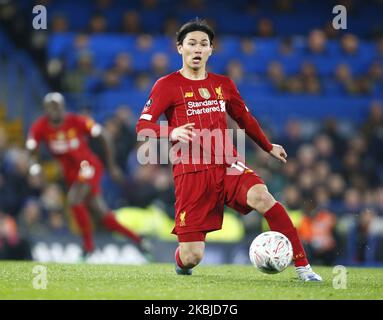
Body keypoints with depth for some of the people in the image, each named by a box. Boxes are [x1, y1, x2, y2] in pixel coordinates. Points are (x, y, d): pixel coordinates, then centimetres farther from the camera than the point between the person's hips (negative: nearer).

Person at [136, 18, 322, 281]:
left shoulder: (223, 84, 15)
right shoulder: (167, 86, 1)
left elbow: (245, 119, 30)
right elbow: (143, 126, -7)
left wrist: (269, 147, 38)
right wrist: (171, 133, -26)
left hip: (227, 166, 3)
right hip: (191, 172, -3)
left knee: (261, 196, -31)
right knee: (192, 257, -8)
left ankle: (303, 266, -25)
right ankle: (181, 262, 33)